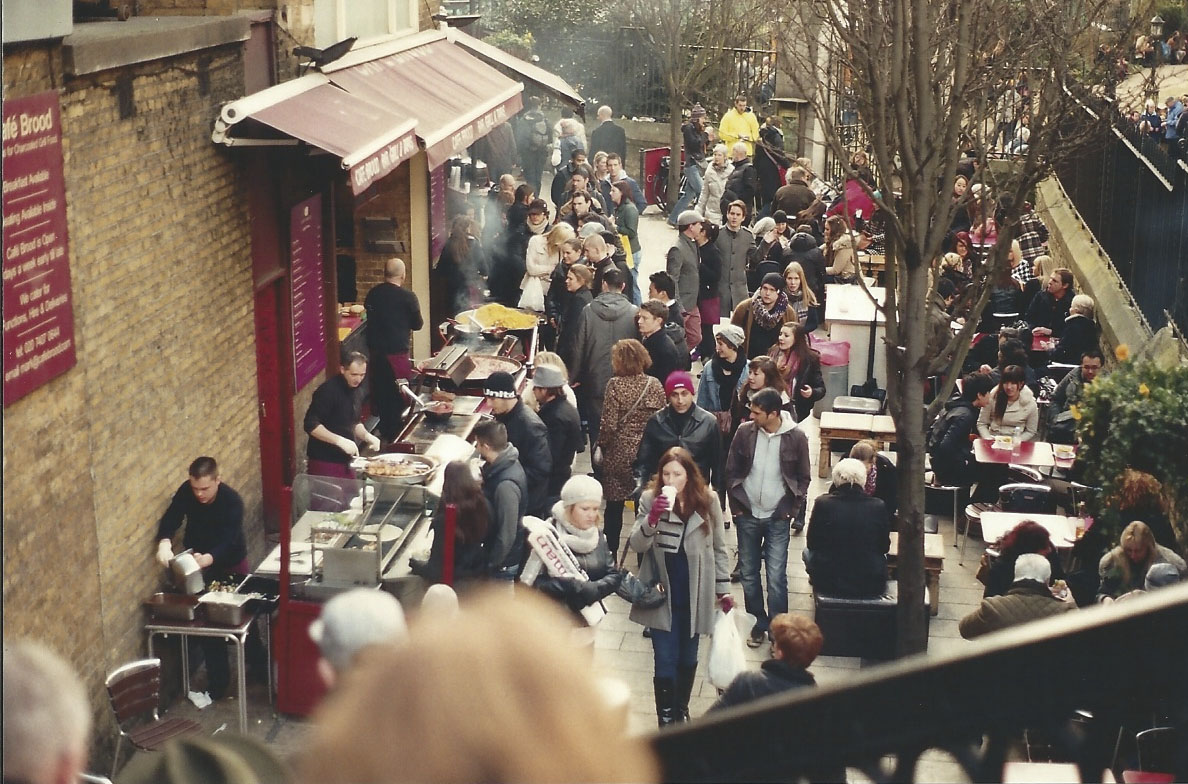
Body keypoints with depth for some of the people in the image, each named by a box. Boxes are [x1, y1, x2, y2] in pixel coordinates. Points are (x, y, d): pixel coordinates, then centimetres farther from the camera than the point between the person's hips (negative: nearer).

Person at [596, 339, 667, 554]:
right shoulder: (655, 385, -1)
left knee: (614, 508, 9)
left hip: (619, 455, -3)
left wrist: (602, 446, 1)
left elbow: (609, 424, -14)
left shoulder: (616, 384, -12)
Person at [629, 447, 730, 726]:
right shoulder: (650, 499, -8)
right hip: (661, 594, -1)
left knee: (687, 657, 17)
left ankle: (681, 710, 37)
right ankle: (665, 718, 11)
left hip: (694, 595, 1)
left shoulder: (708, 501, -6)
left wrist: (723, 589, 5)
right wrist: (653, 518, -28)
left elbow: (719, 549, 4)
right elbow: (637, 545, -12)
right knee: (665, 659, -3)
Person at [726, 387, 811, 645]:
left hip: (778, 518, -2)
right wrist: (737, 505, 1)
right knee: (748, 575, 9)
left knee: (776, 577, -5)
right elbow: (731, 471, 4)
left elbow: (803, 478, 3)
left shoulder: (796, 437, -9)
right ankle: (759, 622, 25)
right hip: (747, 515, 2)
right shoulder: (745, 432, -5)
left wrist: (792, 511, -2)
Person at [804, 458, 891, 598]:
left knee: (808, 551, 30)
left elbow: (812, 544, 1)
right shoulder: (878, 507, -9)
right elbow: (884, 547, 4)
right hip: (871, 587, 1)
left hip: (828, 583, -1)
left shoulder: (823, 503, -12)